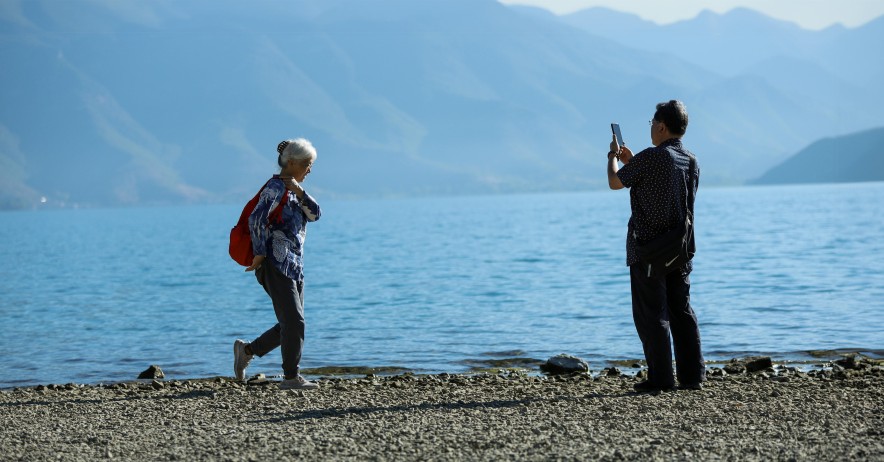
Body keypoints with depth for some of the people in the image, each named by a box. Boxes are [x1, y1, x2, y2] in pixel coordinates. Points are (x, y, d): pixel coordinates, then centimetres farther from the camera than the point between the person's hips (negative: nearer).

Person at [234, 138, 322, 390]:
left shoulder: (293, 190, 18)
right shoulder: (276, 187, -10)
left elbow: (314, 214, 6)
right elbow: (257, 219, -20)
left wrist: (299, 191, -8)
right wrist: (260, 254, -18)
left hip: (293, 265, 10)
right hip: (275, 264, -10)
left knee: (292, 324, 9)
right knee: (294, 321, -10)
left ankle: (247, 350, 21)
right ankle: (291, 377, -5)